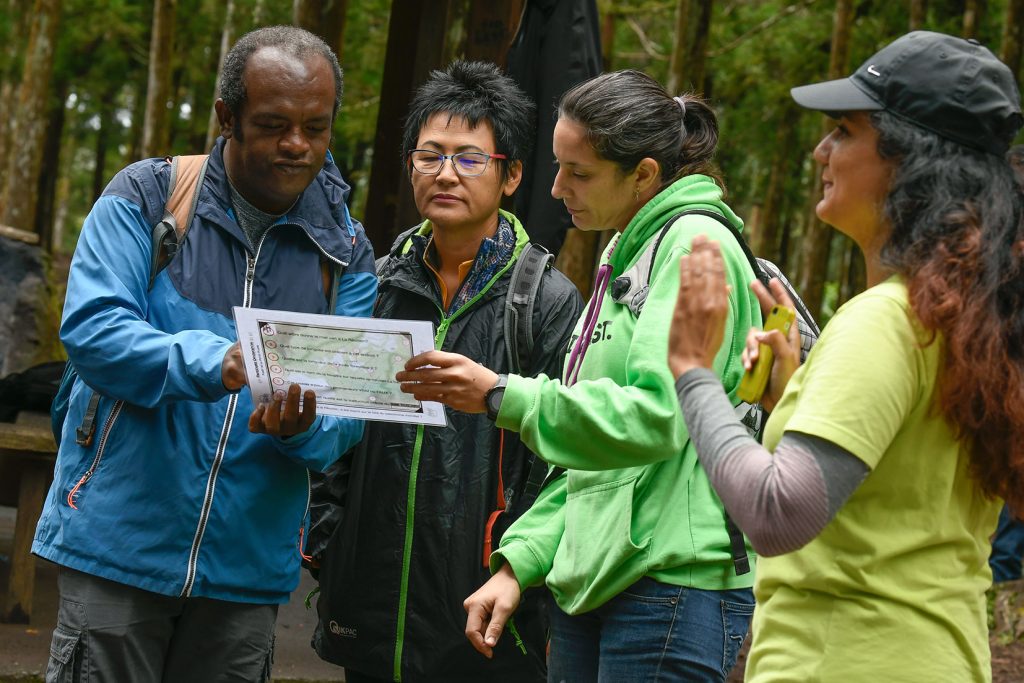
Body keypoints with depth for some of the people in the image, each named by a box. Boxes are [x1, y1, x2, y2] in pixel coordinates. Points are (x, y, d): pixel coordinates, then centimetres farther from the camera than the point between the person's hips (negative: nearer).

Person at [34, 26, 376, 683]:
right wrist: (215, 364, -29)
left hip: (249, 565, 3)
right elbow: (91, 328, -14)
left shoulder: (346, 252, 7)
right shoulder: (147, 197, -2)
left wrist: (302, 427, -23)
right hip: (120, 545, -3)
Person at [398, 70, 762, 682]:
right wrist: (520, 562, 13)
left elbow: (655, 417, -22)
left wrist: (502, 396, -19)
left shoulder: (696, 246, -10)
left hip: (674, 584, -9)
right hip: (591, 581, 9)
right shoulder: (624, 254, 18)